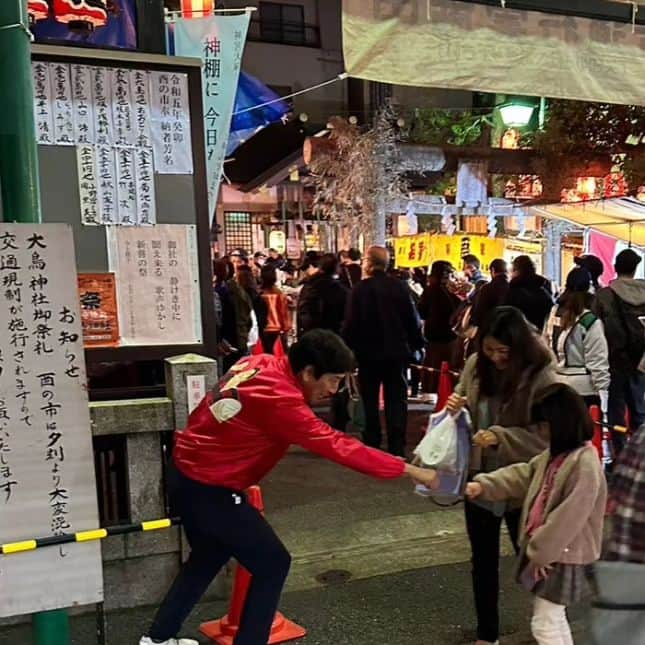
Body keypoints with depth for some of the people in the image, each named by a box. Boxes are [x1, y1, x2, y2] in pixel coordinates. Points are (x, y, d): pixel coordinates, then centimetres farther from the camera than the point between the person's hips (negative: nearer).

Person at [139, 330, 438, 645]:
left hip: (187, 472, 9)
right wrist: (409, 470, -21)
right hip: (207, 488, -9)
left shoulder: (263, 363, -4)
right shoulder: (279, 399, -28)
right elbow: (338, 447, -27)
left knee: (210, 556, 28)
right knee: (272, 564, 3)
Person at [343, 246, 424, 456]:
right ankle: (396, 447, 3)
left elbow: (351, 322, -13)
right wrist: (416, 344, 11)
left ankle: (372, 443, 16)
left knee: (370, 399, 11)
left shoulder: (360, 288, -12)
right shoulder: (399, 287, -3)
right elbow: (411, 319, 0)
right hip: (397, 351, 2)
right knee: (396, 399, 6)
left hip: (369, 352, -2)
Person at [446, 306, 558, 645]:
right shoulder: (476, 365, -5)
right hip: (480, 478, 4)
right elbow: (464, 409, 9)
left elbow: (548, 436, -19)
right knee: (483, 560, 18)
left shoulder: (541, 378, -19)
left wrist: (501, 436, -31)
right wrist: (455, 409, -14)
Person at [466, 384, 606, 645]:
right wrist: (484, 485, -2)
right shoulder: (554, 454, 6)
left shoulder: (585, 463, -26)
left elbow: (568, 517, -27)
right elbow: (523, 475, 10)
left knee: (544, 623, -1)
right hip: (548, 550, 9)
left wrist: (540, 552, -19)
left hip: (564, 556, -9)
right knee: (555, 619, 21)